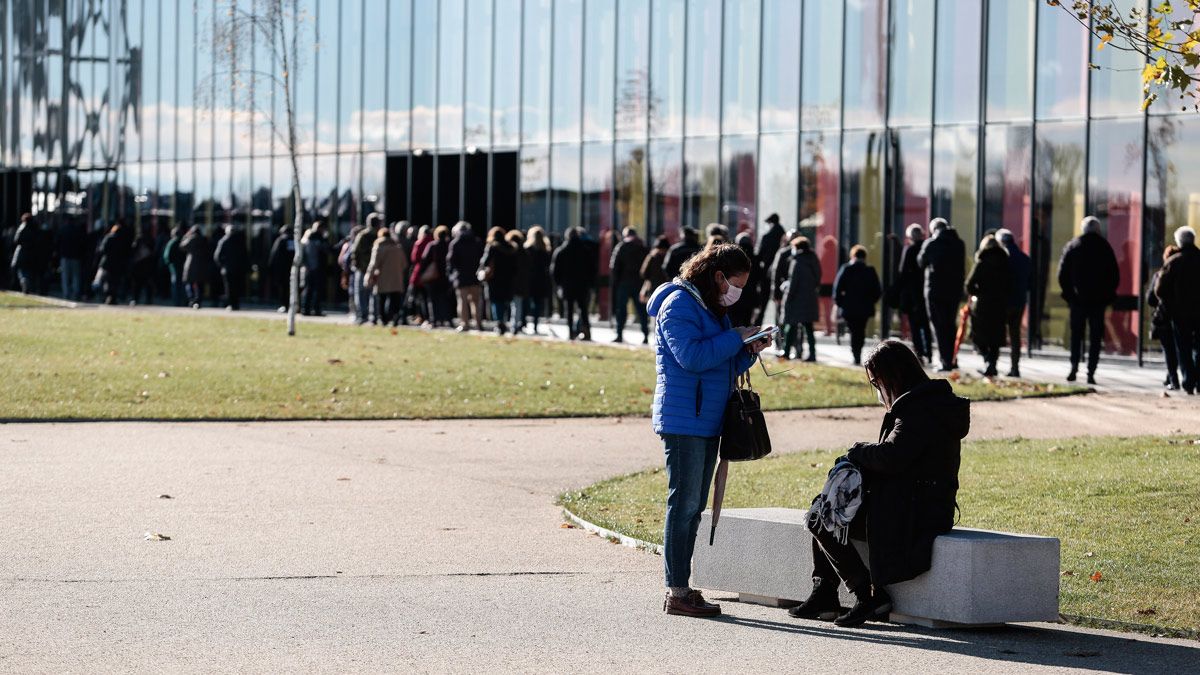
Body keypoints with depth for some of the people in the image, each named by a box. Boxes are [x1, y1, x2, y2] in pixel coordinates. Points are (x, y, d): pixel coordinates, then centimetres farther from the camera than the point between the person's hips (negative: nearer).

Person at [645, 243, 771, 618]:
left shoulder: (711, 308, 20)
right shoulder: (679, 305, -10)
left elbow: (725, 368, 24)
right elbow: (692, 356, -23)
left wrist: (750, 351, 6)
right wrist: (736, 338, -15)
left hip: (706, 423, 10)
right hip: (683, 421, -10)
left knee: (693, 506, 11)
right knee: (684, 503, -10)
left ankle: (682, 586, 15)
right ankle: (676, 592, -9)